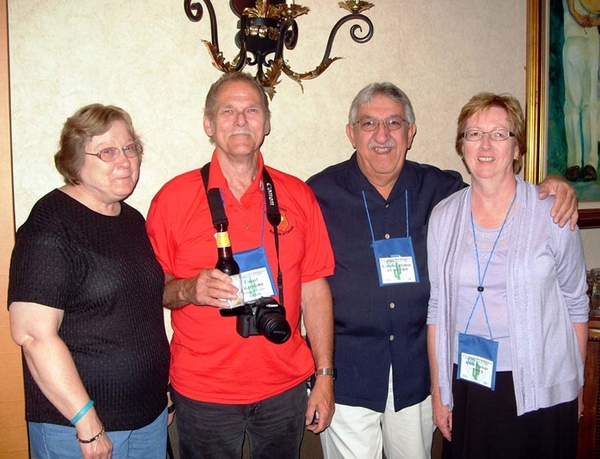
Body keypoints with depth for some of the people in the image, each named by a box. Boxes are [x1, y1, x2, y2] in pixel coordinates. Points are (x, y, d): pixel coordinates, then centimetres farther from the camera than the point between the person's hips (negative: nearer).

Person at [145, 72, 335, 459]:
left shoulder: (298, 195, 1)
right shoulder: (174, 197, -5)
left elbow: (315, 290, 3)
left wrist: (325, 376, 1)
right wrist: (189, 289, -21)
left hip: (284, 387, 2)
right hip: (202, 393, -2)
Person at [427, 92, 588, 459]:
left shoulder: (552, 212, -7)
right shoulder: (444, 216, 0)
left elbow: (576, 304, 1)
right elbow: (437, 308, 4)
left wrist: (578, 386, 3)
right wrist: (438, 392, 6)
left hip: (540, 390, -2)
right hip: (466, 384, 2)